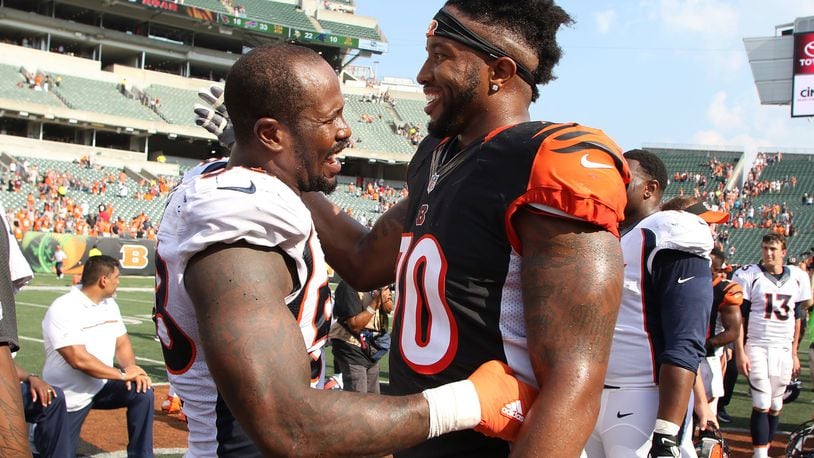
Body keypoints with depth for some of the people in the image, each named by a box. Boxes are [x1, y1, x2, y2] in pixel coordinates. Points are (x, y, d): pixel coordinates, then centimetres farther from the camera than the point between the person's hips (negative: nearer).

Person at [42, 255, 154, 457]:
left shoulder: (109, 304, 4)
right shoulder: (63, 309, -21)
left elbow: (122, 343, 6)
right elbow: (78, 359, -28)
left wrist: (131, 369, -15)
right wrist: (122, 374, -22)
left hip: (102, 386, 6)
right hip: (68, 398, -6)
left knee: (142, 393, -16)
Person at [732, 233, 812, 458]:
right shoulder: (749, 275, -4)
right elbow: (738, 318, -4)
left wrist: (794, 353, 13)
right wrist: (740, 352, -10)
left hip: (784, 350, 4)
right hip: (757, 348, -4)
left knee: (775, 405, 9)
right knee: (762, 404, -9)